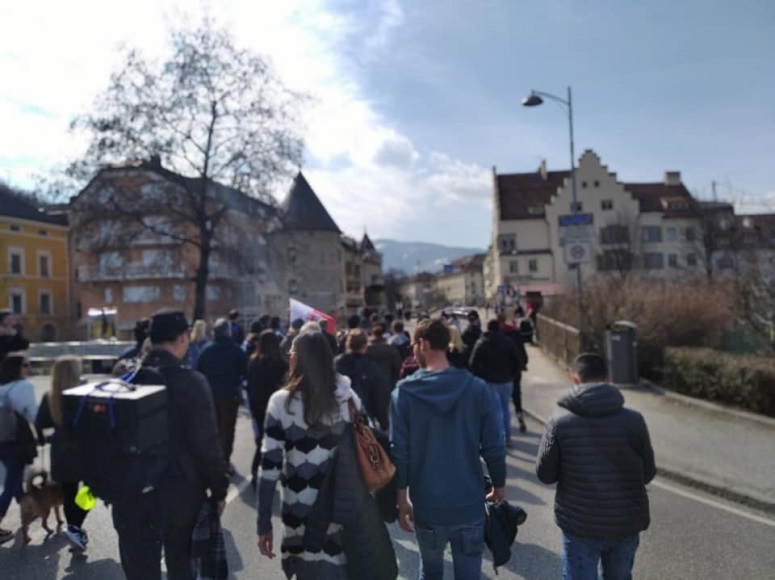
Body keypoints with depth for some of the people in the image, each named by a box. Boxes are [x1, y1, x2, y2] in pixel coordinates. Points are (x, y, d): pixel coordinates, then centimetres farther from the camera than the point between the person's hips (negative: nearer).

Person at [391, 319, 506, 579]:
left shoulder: (404, 392, -10)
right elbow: (493, 447, -6)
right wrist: (499, 485, 10)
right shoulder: (476, 388, -8)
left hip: (427, 506, 0)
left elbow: (399, 452, -10)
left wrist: (402, 500, 1)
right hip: (469, 505, 0)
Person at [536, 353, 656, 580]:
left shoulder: (560, 420, -13)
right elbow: (648, 473, 0)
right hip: (626, 522, 2)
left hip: (579, 525, -2)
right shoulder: (633, 420, -10)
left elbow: (545, 474, -6)